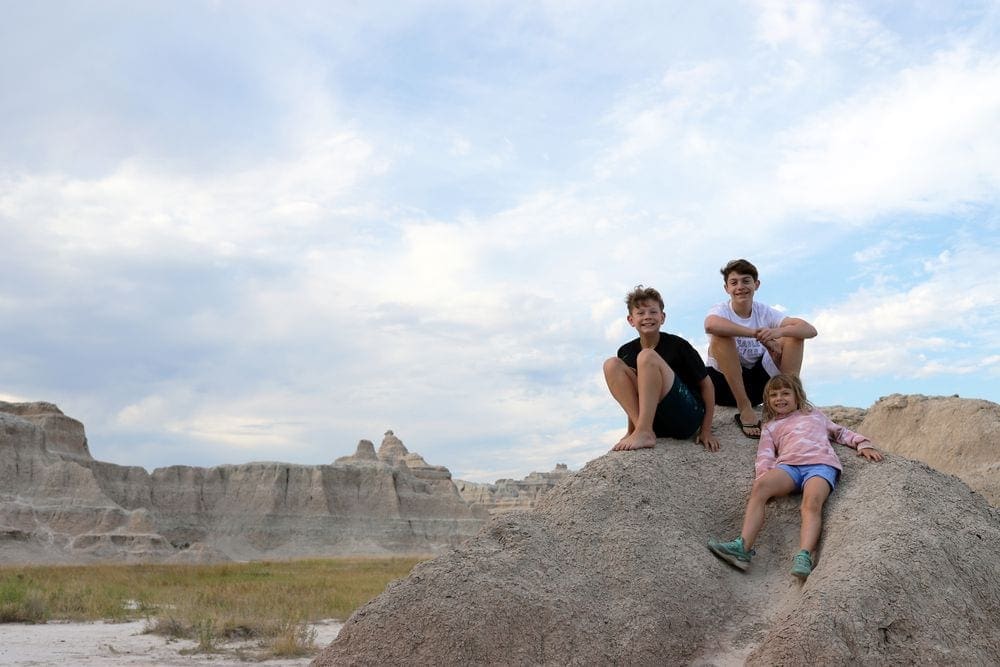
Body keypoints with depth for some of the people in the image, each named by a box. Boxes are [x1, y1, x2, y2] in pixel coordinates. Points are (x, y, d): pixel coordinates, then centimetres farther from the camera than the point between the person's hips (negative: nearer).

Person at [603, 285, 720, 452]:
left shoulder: (677, 345, -6)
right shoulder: (626, 352, 5)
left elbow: (706, 384, -1)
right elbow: (631, 391, 16)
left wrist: (706, 431, -4)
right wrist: (630, 432, 7)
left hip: (688, 417, -4)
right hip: (656, 423, 5)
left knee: (646, 357, -23)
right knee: (612, 365, -11)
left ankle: (643, 432, -29)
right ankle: (645, 431, -22)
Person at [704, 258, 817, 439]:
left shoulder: (765, 312, -1)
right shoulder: (720, 310, -10)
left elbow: (811, 330, -14)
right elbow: (711, 325, -39)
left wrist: (780, 332, -35)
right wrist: (757, 334, -42)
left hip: (758, 383, 3)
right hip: (725, 382, -3)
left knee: (793, 336, -11)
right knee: (721, 336, -30)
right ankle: (744, 409, -28)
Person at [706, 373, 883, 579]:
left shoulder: (814, 415, 36)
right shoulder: (771, 426, 33)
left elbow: (841, 432, 36)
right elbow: (765, 455, 18)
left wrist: (863, 443, 17)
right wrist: (764, 475, -2)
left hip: (821, 463, 0)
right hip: (788, 464, 1)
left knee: (812, 501, -34)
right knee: (759, 487, -31)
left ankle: (804, 556, -49)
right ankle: (743, 547, -42)